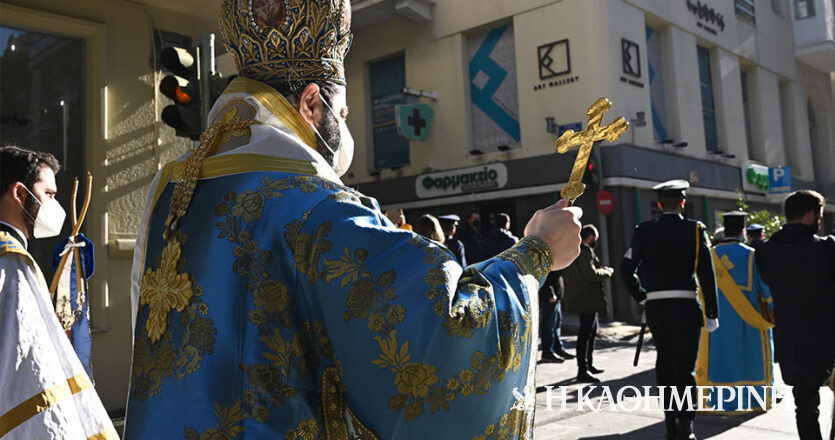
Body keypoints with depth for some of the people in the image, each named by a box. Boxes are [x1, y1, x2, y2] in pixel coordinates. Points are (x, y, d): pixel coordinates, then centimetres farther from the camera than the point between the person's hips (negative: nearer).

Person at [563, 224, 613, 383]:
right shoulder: (585, 252, -17)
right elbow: (591, 275, -24)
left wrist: (600, 269, 16)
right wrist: (607, 271, -8)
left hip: (585, 298, 11)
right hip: (586, 298, -11)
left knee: (591, 329, 21)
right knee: (586, 332, -9)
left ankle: (588, 364, 31)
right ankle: (582, 371, -7)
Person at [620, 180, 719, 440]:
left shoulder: (644, 231, 2)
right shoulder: (695, 230, -2)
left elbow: (627, 268, -7)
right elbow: (707, 273, -5)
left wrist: (641, 296, 6)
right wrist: (712, 312, -1)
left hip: (655, 306, 2)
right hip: (685, 305, -2)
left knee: (665, 363, 14)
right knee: (685, 366, 3)